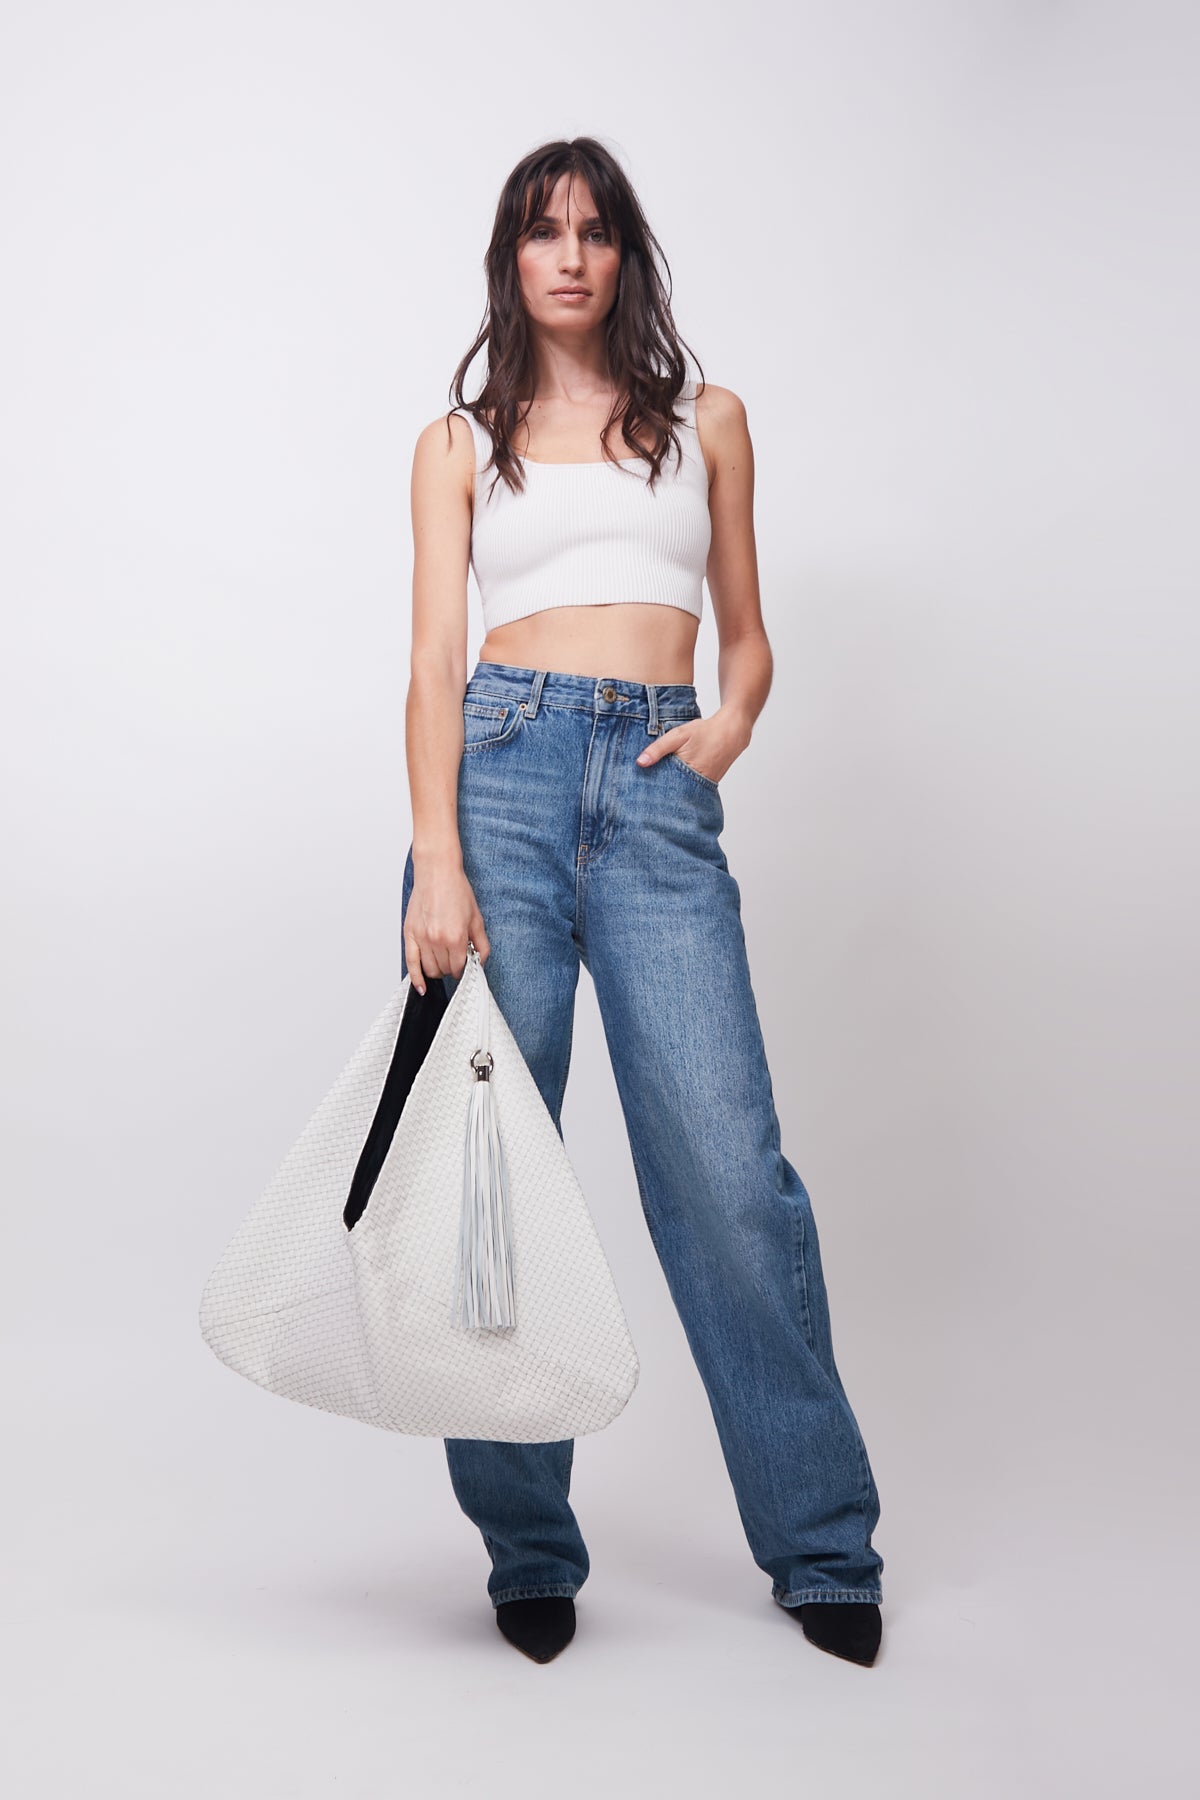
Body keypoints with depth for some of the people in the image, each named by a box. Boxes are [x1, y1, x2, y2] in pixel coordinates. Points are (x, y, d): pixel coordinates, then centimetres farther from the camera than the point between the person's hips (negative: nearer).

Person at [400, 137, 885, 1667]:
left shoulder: (706, 420, 19)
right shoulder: (461, 444, 15)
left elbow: (747, 634, 22)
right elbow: (436, 659, 4)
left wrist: (732, 722, -2)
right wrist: (436, 860, -10)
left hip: (660, 794, 0)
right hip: (503, 770, 0)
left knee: (729, 1169, -9)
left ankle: (821, 1545, 7)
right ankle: (530, 1552, 13)